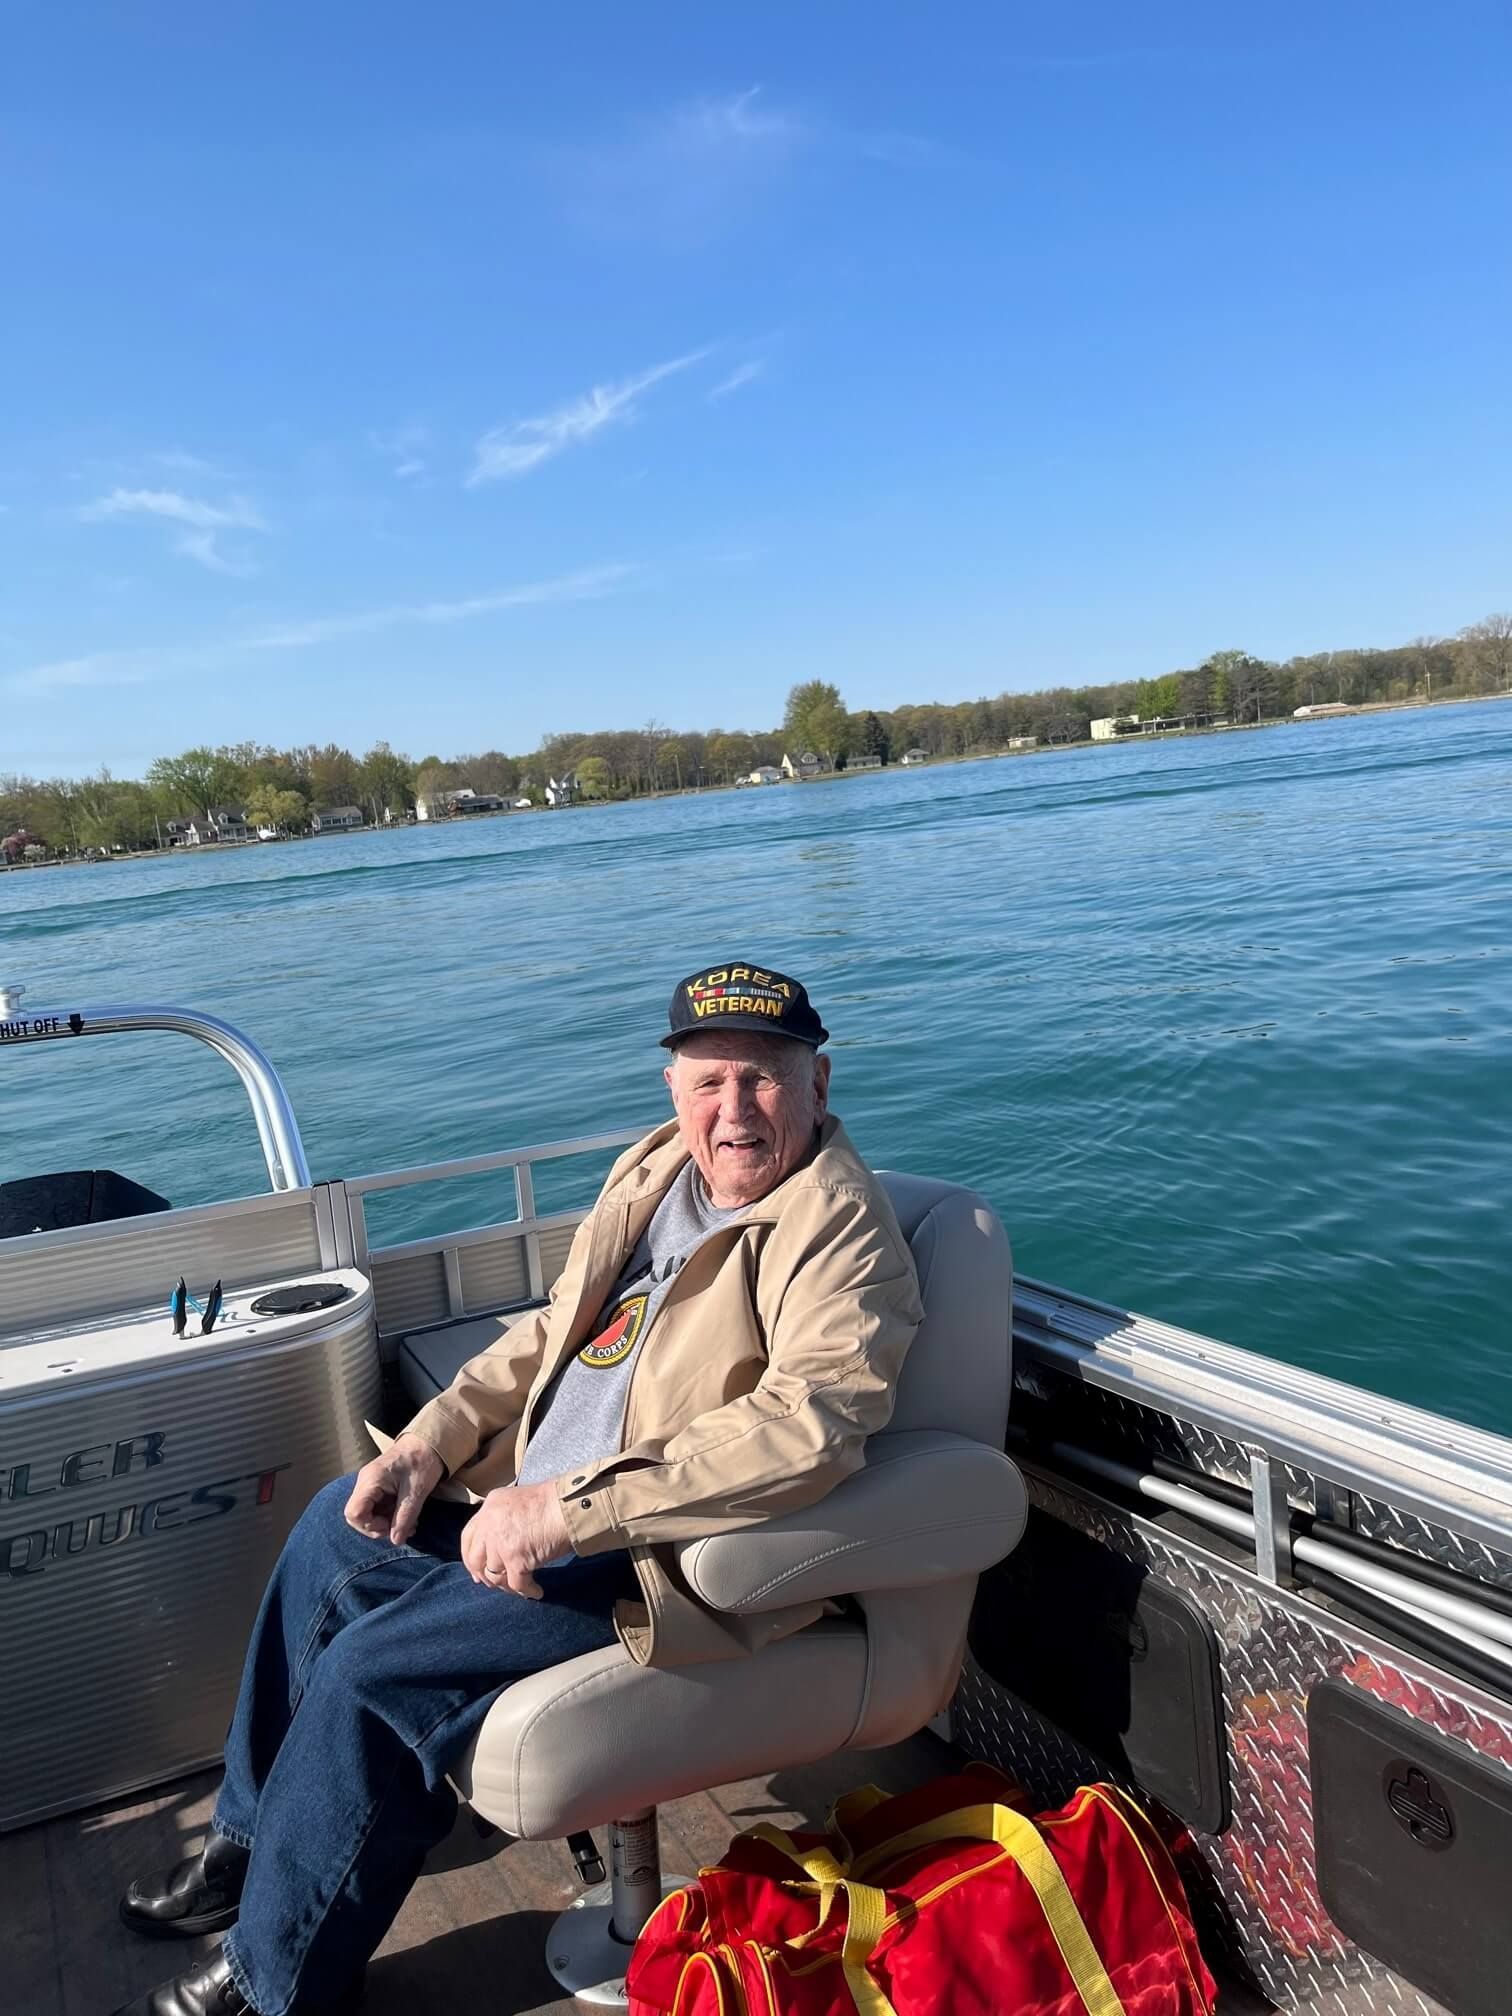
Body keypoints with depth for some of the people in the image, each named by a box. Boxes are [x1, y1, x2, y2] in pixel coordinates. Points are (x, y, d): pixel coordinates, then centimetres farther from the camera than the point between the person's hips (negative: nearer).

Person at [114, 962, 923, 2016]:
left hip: (661, 1559, -9)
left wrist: (564, 1508, -35)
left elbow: (807, 1424, -35)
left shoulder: (840, 1229, -21)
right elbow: (556, 1328, 15)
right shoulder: (659, 1166, 4)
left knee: (369, 1672, -15)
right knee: (334, 1534, 15)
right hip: (538, 1491, 9)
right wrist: (433, 1441, 3)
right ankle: (258, 1832, 34)